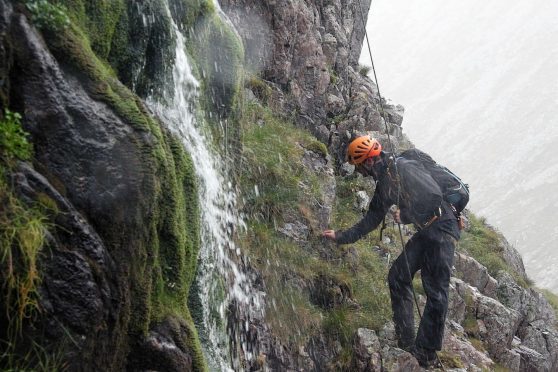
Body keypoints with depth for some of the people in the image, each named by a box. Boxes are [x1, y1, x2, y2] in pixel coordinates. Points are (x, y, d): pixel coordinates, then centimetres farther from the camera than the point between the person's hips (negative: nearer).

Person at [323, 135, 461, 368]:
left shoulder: (404, 168, -15)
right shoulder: (384, 182, 13)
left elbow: (434, 197, -23)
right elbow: (371, 220, 22)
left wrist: (405, 216, -12)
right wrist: (341, 237, 21)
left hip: (442, 227, -9)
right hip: (425, 232, 9)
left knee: (436, 291, -9)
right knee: (398, 276, 3)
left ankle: (427, 354, -2)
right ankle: (406, 342, 8)